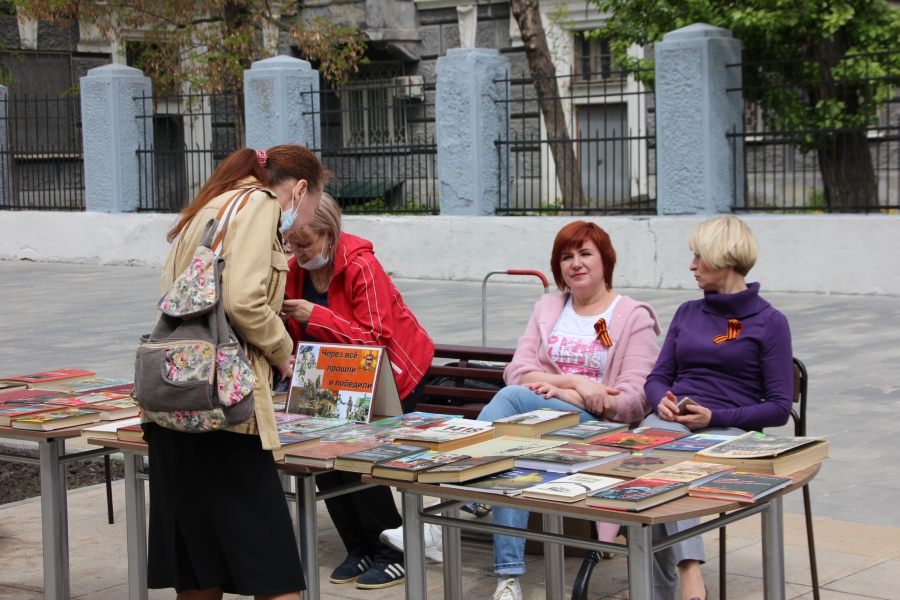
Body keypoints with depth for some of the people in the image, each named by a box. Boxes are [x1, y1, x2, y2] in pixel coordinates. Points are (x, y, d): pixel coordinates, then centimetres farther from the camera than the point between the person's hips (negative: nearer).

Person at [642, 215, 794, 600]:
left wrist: (715, 417, -14)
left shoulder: (769, 322, 5)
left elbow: (780, 408, -1)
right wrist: (663, 400, -4)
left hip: (728, 429, -4)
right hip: (672, 420, 4)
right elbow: (657, 378, 21)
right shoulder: (687, 313, 23)